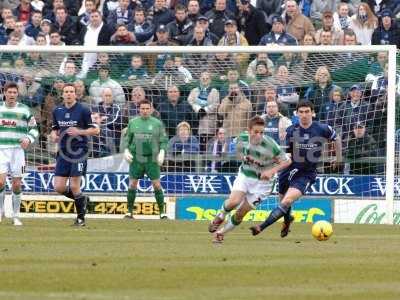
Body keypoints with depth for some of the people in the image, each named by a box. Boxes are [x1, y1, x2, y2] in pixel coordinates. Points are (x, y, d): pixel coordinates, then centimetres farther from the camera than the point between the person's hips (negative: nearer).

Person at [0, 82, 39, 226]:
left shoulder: (24, 110, 2)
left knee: (16, 185, 0)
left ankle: (16, 216, 12)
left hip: (17, 150, 0)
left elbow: (34, 128, 6)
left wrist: (28, 139, -13)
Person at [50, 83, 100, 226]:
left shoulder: (83, 110, -6)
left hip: (79, 151, -5)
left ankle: (81, 218, 8)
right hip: (63, 152, 5)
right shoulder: (57, 111, 9)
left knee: (74, 186, -8)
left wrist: (79, 132, -19)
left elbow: (96, 130, -5)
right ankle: (82, 199, 26)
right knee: (59, 187, -1)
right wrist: (54, 135, -1)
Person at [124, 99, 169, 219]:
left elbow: (164, 140, 5)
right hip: (136, 158, 1)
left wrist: (162, 152, -9)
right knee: (132, 184, 0)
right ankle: (130, 212, 9)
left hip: (152, 159, -1)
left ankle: (162, 212, 2)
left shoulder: (157, 123, 3)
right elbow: (127, 138, 12)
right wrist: (126, 151, -2)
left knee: (157, 184, -4)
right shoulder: (133, 122, 7)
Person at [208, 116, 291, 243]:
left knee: (241, 213, -2)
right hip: (244, 175, 2)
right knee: (234, 202, -23)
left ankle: (221, 233, 21)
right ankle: (220, 217, 11)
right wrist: (244, 158, -1)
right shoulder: (242, 138, -11)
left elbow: (287, 161, -15)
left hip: (261, 181, -2)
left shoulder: (270, 144, -24)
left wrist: (272, 171, -27)